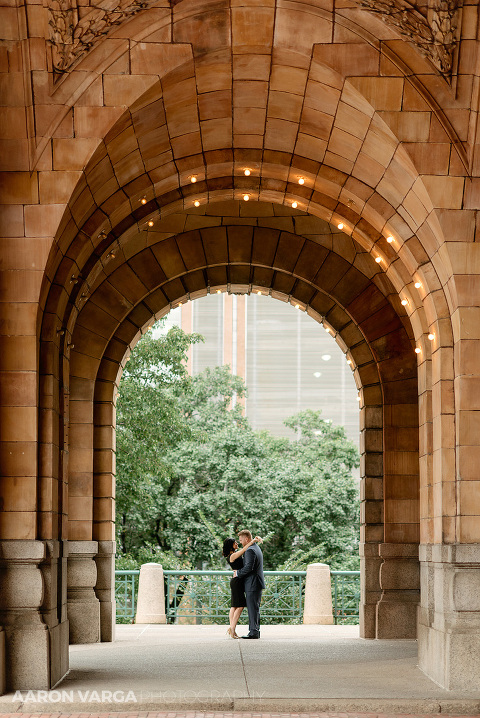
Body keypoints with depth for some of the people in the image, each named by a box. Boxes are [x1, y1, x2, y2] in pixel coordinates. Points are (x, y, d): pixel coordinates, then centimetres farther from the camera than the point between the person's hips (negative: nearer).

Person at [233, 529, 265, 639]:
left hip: (252, 584, -10)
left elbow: (248, 567, -25)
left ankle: (254, 632, -7)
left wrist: (238, 573, -11)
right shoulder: (256, 548, 17)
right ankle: (255, 631, 18)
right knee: (255, 608, 14)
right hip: (257, 584, 10)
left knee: (253, 608, -8)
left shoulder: (250, 550, -17)